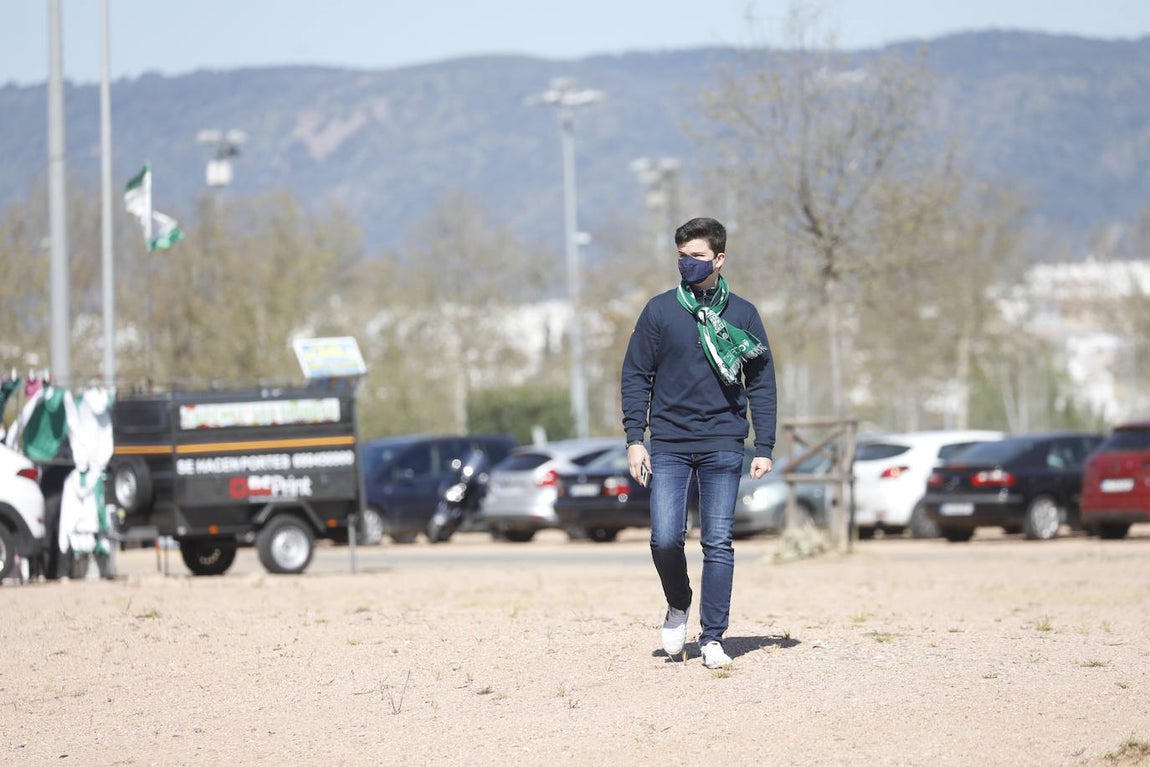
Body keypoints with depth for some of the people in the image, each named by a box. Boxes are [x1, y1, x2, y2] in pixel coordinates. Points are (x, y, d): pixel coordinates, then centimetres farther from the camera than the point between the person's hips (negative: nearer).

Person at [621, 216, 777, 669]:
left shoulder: (743, 314, 6)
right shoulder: (660, 311, 4)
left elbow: (762, 384, 8)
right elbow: (636, 376, 6)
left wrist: (764, 448, 1)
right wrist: (634, 439, -4)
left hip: (723, 445, 0)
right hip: (669, 444, 0)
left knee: (718, 543, -1)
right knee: (666, 537, -10)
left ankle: (713, 638, 6)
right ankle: (678, 604, 19)